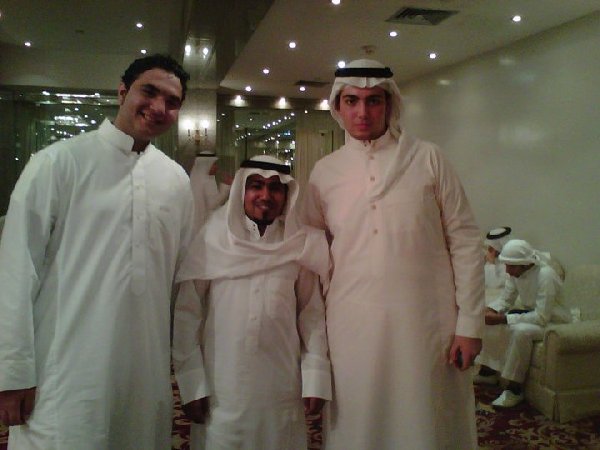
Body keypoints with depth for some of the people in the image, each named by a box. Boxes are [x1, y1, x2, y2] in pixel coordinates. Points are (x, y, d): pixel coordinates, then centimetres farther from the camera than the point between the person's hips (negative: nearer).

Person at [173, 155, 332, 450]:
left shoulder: (300, 245, 0)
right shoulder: (211, 240, -5)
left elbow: (312, 314, 3)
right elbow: (187, 315, -3)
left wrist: (316, 378, 0)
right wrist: (191, 383, -4)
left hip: (282, 389, 1)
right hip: (220, 389, -1)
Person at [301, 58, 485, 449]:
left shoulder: (427, 159, -1)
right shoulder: (324, 172, 5)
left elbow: (465, 241, -1)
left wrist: (470, 324, -4)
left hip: (426, 324, -1)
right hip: (351, 326, 2)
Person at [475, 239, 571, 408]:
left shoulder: (545, 275, -29)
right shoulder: (516, 272, -6)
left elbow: (542, 317, -32)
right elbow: (505, 299, 4)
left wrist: (503, 318, -35)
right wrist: (489, 310, -19)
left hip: (553, 322, -8)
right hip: (531, 314, 8)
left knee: (520, 330, -35)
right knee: (490, 322, -2)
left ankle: (514, 389, -23)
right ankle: (488, 372, 9)